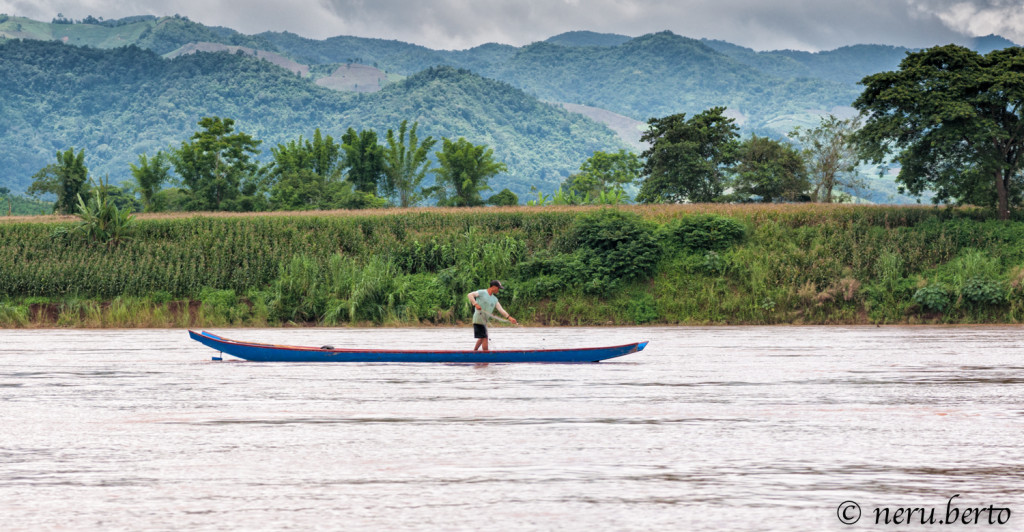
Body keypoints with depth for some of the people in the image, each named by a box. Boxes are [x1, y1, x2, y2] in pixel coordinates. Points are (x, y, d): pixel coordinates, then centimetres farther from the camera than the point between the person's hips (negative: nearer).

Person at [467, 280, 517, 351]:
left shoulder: (495, 299, 15)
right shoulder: (482, 293, -7)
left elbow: (500, 309, 8)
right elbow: (469, 295, -17)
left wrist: (509, 317, -4)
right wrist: (475, 304, -31)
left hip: (484, 321, 9)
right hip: (479, 319, -9)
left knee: (481, 338, 20)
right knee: (484, 338, -10)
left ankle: (474, 352, 34)